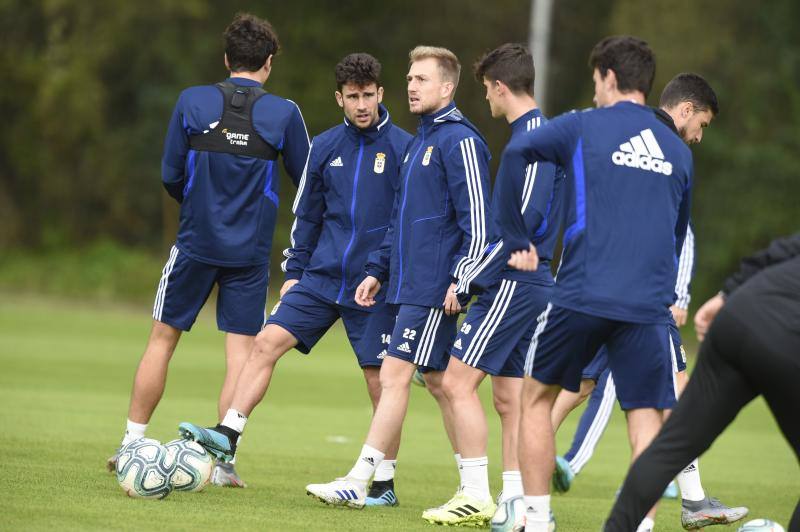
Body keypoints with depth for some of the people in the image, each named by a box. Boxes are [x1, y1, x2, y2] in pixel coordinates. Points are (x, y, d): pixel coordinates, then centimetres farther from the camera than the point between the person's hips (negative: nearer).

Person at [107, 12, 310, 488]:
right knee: (241, 351, 2)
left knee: (163, 339, 12)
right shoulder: (284, 113, -5)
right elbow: (308, 181, 3)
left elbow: (170, 175, 1)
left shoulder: (192, 102, -3)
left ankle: (133, 443, 16)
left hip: (196, 243, 1)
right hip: (251, 251, -1)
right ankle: (223, 459, -1)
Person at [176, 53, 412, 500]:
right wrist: (294, 272, 12)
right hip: (321, 278, 4)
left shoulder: (404, 148, -5)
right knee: (267, 342, -11)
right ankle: (228, 435, -11)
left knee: (381, 381, 0)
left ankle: (385, 483, 10)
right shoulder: (325, 147, 8)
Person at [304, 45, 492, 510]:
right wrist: (378, 270, 22)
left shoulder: (458, 141, -11)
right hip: (409, 285, 10)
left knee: (395, 374, -10)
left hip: (434, 288, -10)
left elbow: (477, 219, -17)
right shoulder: (420, 142, 19)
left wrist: (461, 279, -21)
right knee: (439, 382, 9)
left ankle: (360, 481, -10)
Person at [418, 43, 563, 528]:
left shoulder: (531, 137, -15)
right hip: (531, 283, 10)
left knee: (459, 382, -10)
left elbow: (522, 225, -20)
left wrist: (468, 283, -16)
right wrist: (477, 277, 17)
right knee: (509, 395, 10)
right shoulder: (541, 133, 15)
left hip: (511, 283, -10)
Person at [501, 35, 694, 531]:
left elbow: (517, 151, -9)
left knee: (537, 397, 16)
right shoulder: (678, 150, 15)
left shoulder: (583, 127, 3)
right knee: (647, 420, 3)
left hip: (581, 298, -2)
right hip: (649, 305, 2)